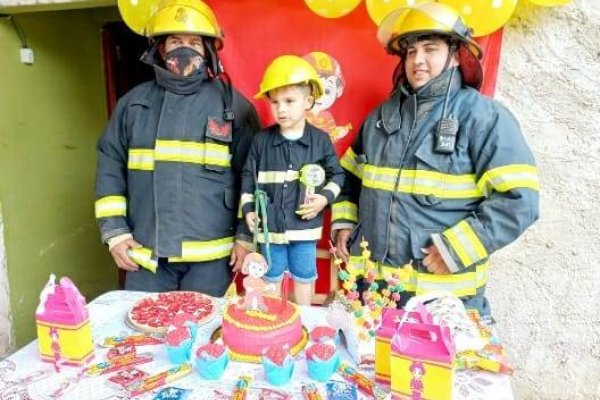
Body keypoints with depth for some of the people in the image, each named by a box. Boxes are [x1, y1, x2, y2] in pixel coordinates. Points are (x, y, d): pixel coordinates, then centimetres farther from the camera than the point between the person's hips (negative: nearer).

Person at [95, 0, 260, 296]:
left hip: (210, 254, -2)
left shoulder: (232, 104, 0)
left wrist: (246, 237, -4)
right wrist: (114, 231, 2)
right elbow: (110, 168, 9)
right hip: (145, 252, 3)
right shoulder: (134, 103, 7)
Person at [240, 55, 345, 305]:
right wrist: (248, 209, -3)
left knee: (304, 277, 16)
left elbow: (337, 175, 4)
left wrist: (325, 197, -12)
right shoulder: (261, 140, -3)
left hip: (305, 226, -1)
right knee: (271, 277, 18)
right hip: (269, 225, 1)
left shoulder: (320, 140, -5)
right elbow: (248, 176, 4)